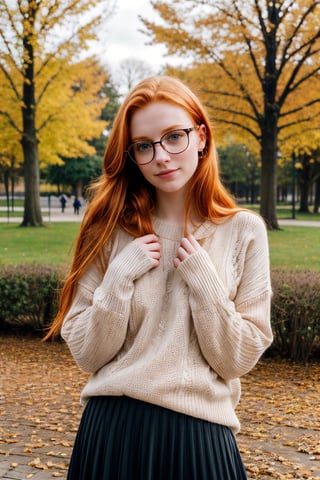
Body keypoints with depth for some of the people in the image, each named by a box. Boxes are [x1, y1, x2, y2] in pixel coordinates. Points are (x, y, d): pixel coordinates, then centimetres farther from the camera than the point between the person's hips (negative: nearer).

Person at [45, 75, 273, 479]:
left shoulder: (244, 231, -4)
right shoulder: (112, 230, -1)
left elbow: (240, 360, -4)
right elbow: (86, 355, -3)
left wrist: (203, 280, -15)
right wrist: (120, 276, -14)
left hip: (200, 434, -1)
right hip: (112, 429, 1)